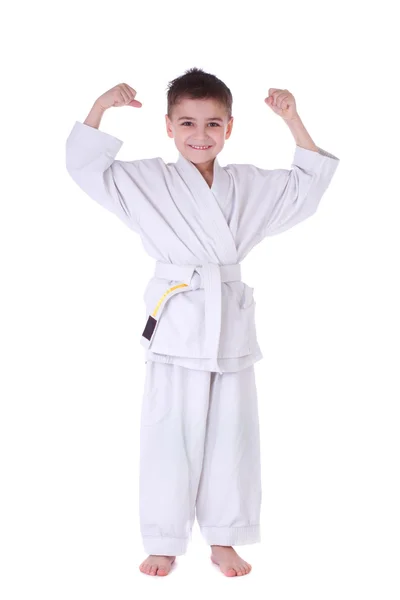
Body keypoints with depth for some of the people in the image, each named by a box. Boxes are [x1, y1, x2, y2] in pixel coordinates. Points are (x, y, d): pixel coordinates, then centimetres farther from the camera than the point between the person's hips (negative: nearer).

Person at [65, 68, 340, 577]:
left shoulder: (251, 186, 10)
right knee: (170, 436, 1)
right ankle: (163, 543, 15)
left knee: (230, 434, 8)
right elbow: (86, 166, 1)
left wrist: (293, 122, 5)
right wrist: (100, 109, -10)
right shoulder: (145, 181, 4)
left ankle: (223, 540, 22)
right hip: (176, 322, -3)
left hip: (231, 323, 3)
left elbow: (308, 185, 15)